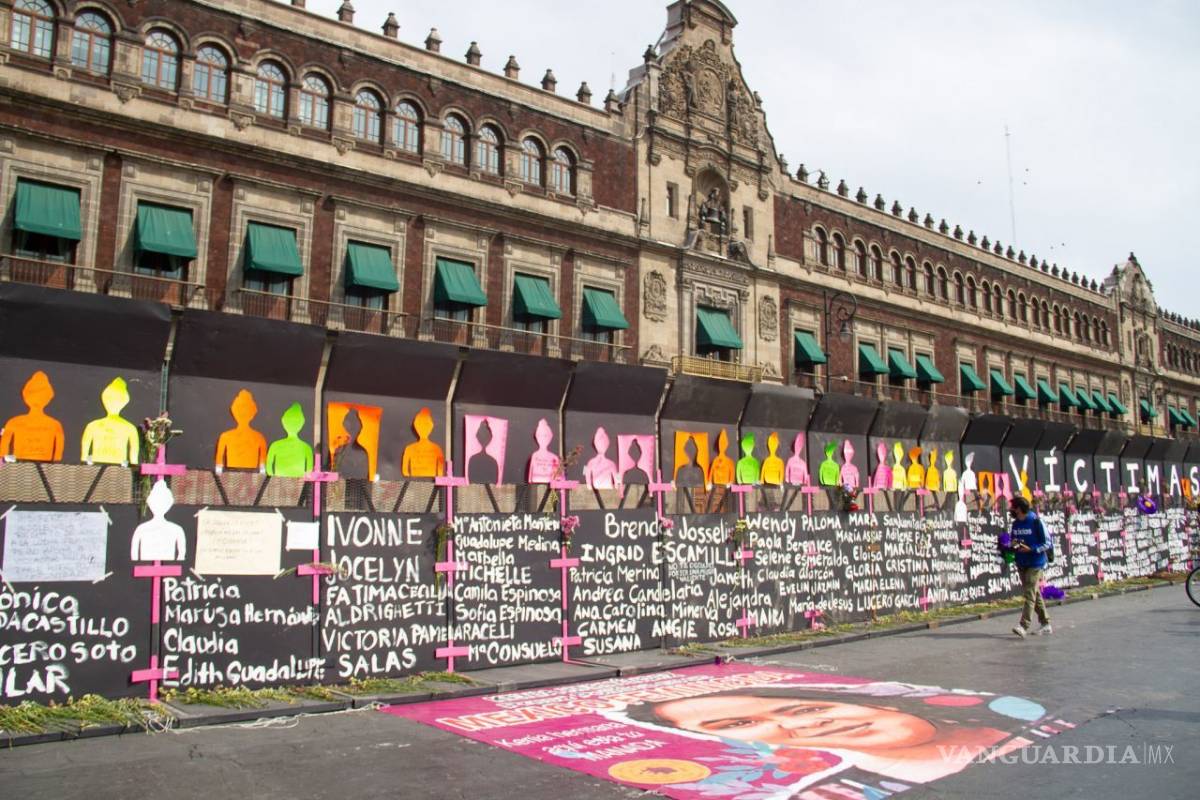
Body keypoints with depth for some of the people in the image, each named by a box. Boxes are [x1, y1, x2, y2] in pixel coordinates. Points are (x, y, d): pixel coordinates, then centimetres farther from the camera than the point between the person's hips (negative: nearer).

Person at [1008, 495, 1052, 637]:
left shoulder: (1035, 521, -11)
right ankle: (1045, 624, 24)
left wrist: (1031, 549, -21)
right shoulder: (1015, 524, 8)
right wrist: (1013, 545, -4)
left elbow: (1047, 543, -9)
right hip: (1021, 564, 7)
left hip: (1035, 564, -7)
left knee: (1029, 594, -13)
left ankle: (1024, 626, -18)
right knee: (1035, 594, 14)